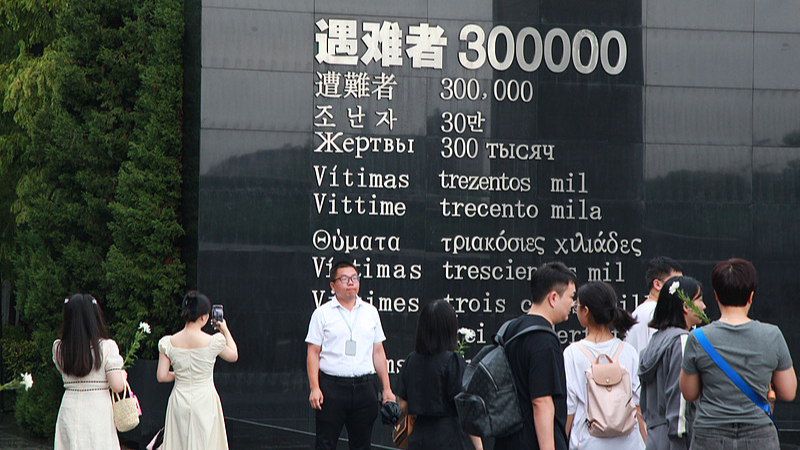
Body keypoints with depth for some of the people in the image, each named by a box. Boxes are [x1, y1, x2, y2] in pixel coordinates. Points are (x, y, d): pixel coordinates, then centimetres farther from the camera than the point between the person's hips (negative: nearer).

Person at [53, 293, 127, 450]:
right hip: (98, 412, -3)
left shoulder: (58, 348, -1)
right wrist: (123, 375, 12)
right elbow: (117, 386, -11)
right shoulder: (107, 347, -9)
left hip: (69, 411, 3)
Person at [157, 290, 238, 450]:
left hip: (179, 401, 2)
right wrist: (225, 331, 21)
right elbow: (233, 356, 9)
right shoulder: (214, 342, -11)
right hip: (206, 400, -2)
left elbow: (161, 376, -3)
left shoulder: (169, 343, -6)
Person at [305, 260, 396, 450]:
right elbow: (313, 353, 0)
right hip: (331, 386, -3)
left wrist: (387, 389, 10)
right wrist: (315, 388, -11)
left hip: (365, 387, 3)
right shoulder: (322, 313, 2)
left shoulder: (371, 312, 12)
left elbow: (378, 352, 15)